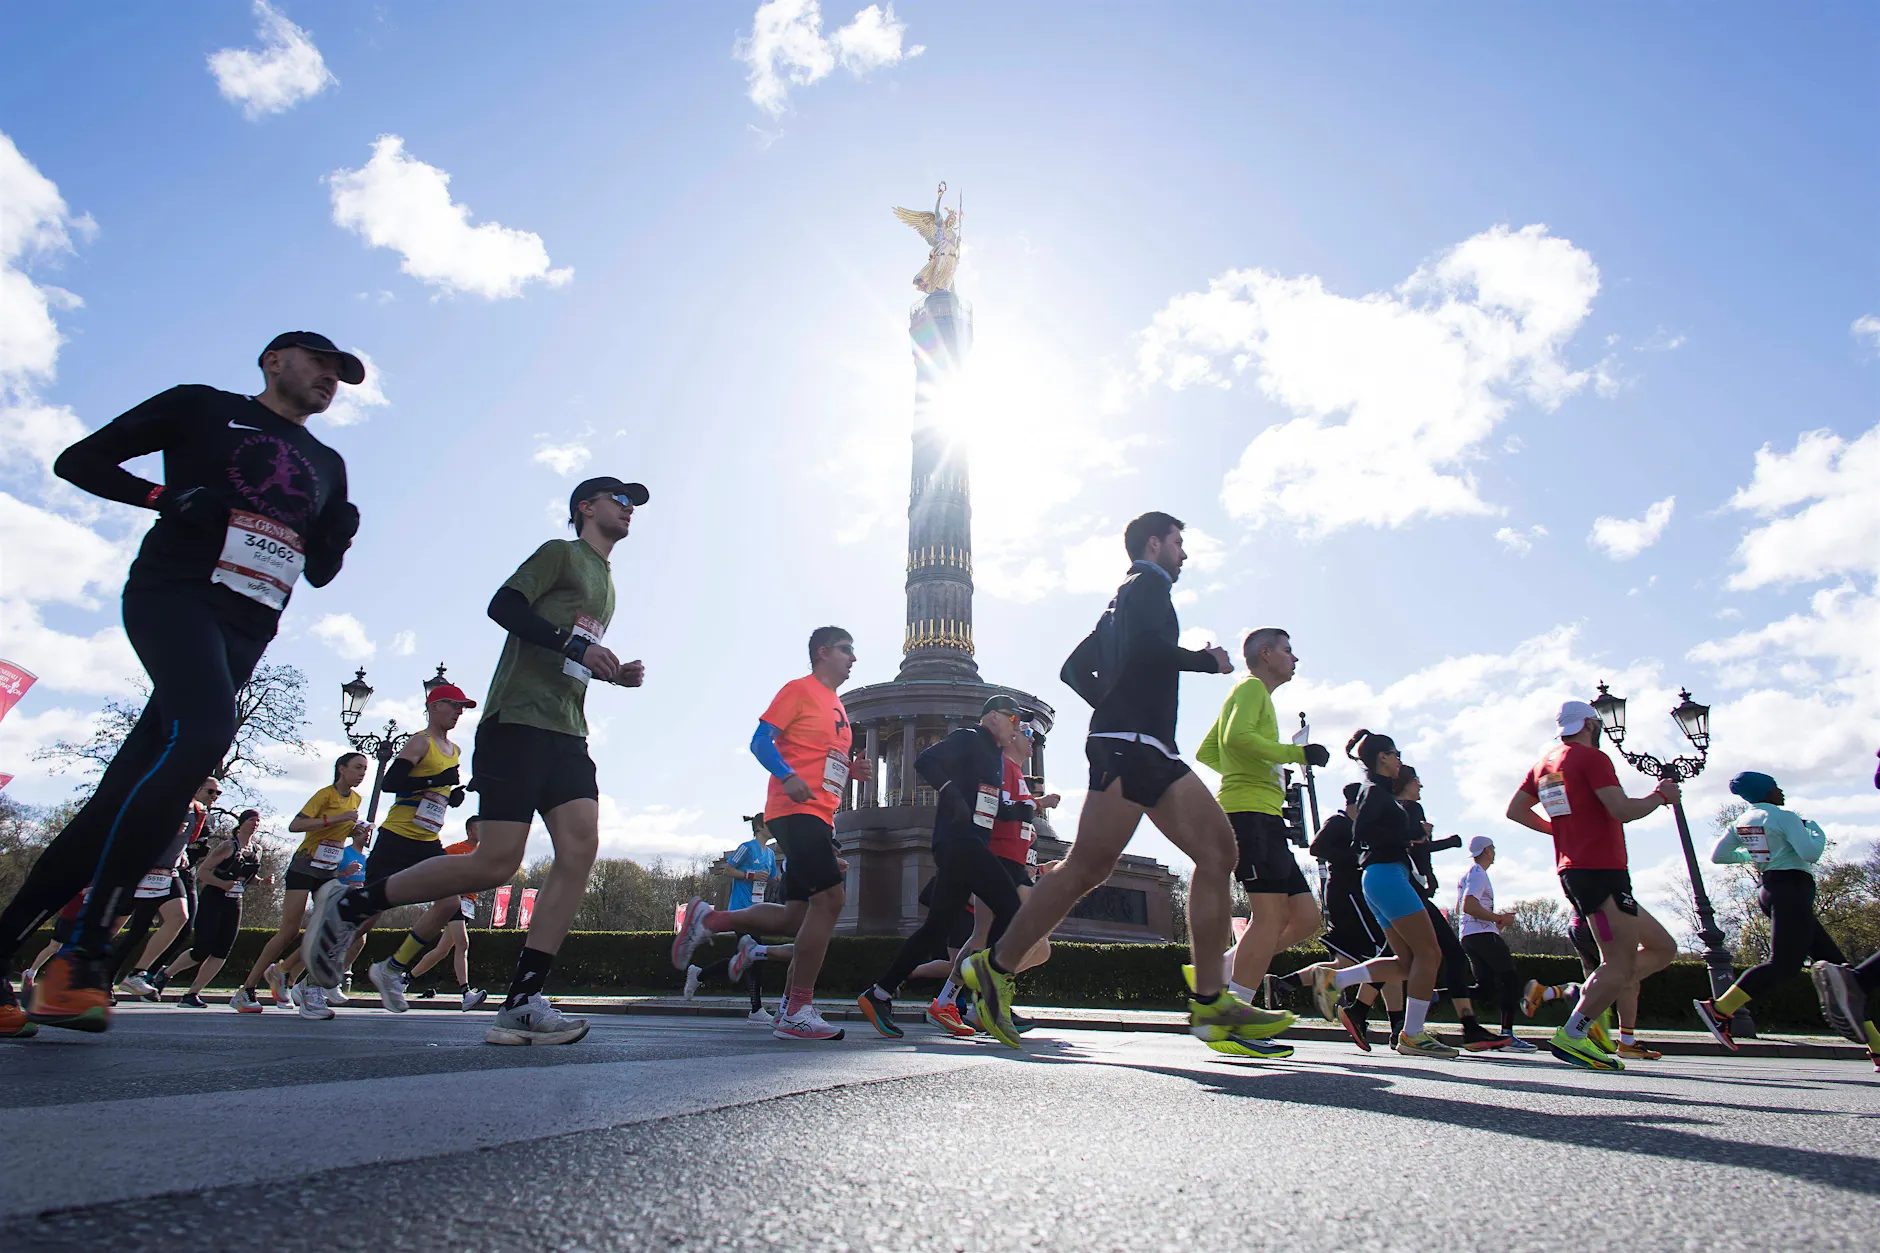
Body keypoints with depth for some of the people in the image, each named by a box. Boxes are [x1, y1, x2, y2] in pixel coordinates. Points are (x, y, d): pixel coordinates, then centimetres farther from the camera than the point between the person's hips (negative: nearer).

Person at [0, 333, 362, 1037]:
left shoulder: (327, 465, 25)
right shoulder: (202, 407, 13)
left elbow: (320, 572, 25)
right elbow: (79, 461, 10)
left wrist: (338, 537, 2)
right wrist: (168, 497, -8)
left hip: (247, 630, 5)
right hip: (175, 591, -5)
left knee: (127, 789, -1)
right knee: (204, 732, -30)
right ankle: (84, 952, -21)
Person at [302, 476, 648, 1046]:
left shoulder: (605, 582, 28)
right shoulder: (559, 552, 5)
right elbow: (503, 606, -10)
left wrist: (615, 673, 16)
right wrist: (574, 643, -17)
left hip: (566, 733, 8)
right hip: (516, 721, -8)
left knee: (580, 847, -11)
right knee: (496, 862, -12)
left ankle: (521, 1004, -11)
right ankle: (348, 904, 9)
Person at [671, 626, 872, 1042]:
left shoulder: (837, 707, 25)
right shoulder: (799, 689, -1)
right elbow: (761, 741, -9)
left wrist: (851, 771, 11)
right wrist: (788, 776, -24)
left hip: (820, 818, 9)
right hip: (796, 811, -9)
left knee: (799, 916, 7)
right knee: (830, 897, -17)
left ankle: (707, 918, 20)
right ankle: (797, 1012, -9)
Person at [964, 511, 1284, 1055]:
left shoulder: (1123, 601, 30)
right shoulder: (1149, 583, 2)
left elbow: (1075, 669, 32)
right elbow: (1151, 648, -19)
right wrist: (1209, 660, -3)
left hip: (1151, 752, 10)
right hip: (1128, 746, -10)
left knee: (1219, 850, -1)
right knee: (1087, 868, -14)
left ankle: (1209, 1002, -3)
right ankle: (994, 968, -7)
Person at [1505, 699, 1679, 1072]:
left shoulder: (1545, 763, 17)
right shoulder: (1592, 758, -7)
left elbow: (1514, 810, 20)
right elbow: (1623, 811, -17)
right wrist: (1660, 795, 1)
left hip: (1573, 870, 9)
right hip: (1601, 870, -9)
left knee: (1661, 947, 14)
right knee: (1621, 964, -8)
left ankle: (1586, 997, 3)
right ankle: (1571, 1035, -11)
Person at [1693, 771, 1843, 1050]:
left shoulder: (1741, 821, 11)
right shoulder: (1784, 817, -10)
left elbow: (1717, 855, 14)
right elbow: (1811, 853, -18)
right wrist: (1816, 831, 1)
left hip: (1770, 890, 9)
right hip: (1793, 889, -9)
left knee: (1833, 959, 14)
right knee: (1783, 963, -15)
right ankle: (1719, 1010, -24)